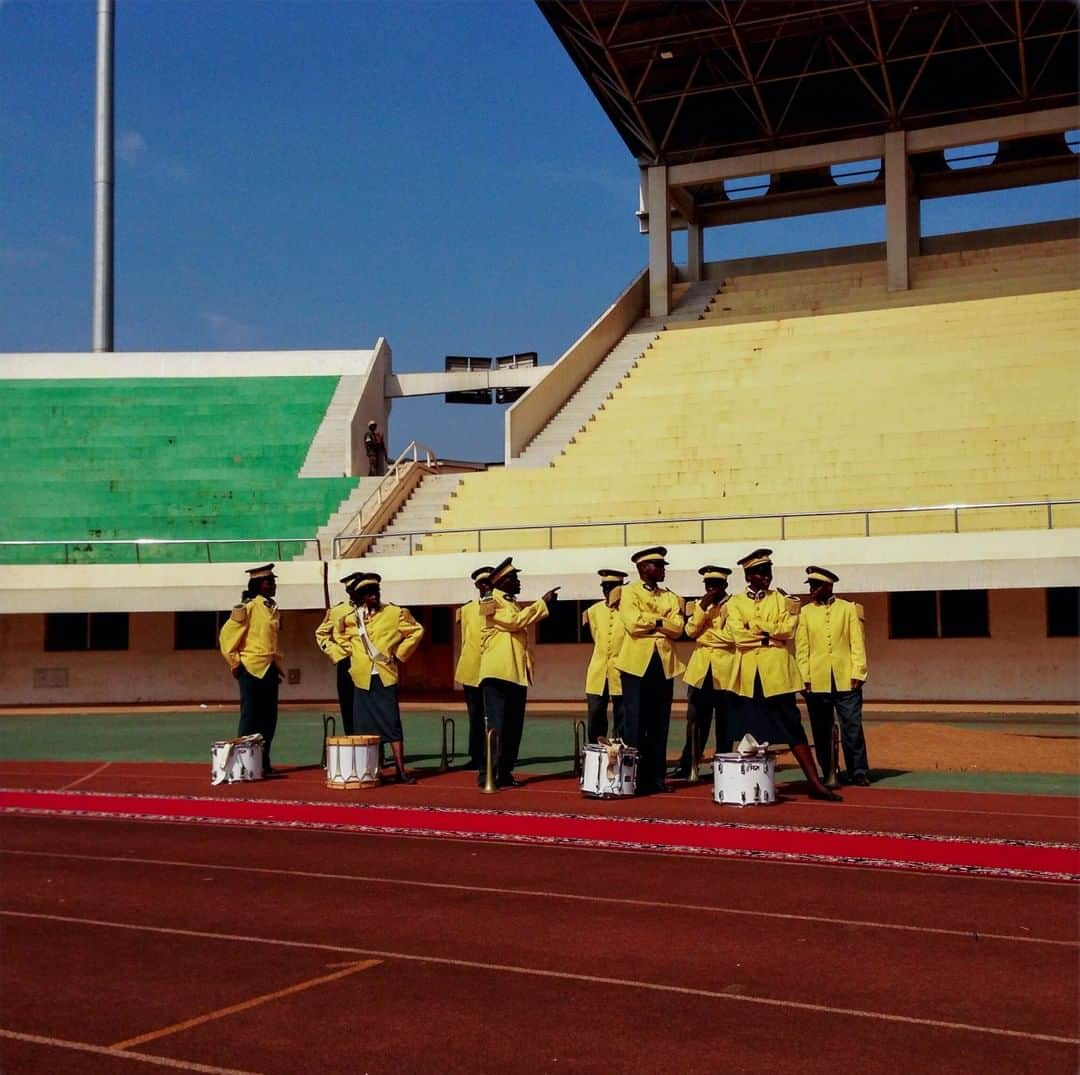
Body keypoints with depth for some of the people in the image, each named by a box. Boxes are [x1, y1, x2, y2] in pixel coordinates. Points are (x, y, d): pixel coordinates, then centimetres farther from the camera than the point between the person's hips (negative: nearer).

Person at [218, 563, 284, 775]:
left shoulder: (273, 608, 12)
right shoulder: (248, 607, -10)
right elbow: (226, 636, -11)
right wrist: (235, 664, -9)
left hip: (270, 670, 7)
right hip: (251, 670, -7)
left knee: (269, 719, 8)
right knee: (250, 718, -3)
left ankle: (264, 763, 16)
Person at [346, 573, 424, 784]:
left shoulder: (394, 613, 0)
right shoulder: (351, 618, 8)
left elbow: (417, 631, 7)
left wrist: (400, 655, 3)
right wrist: (346, 656, 14)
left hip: (385, 677, -2)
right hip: (362, 678, 2)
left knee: (393, 725, -4)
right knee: (363, 727, 3)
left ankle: (401, 771, -2)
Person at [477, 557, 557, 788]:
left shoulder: (514, 604, 22)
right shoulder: (492, 602, -5)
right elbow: (516, 621, -17)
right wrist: (543, 603, -13)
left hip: (518, 674, 9)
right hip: (498, 673, -9)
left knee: (513, 727, 8)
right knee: (495, 726, -10)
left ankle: (505, 773, 13)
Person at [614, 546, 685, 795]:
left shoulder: (671, 597, 17)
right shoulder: (629, 592, 4)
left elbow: (677, 628, 1)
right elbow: (633, 624, -13)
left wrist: (652, 621, -8)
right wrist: (661, 621, -4)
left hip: (664, 663, 4)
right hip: (637, 663, -4)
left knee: (659, 723, 5)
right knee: (635, 722, -3)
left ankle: (656, 776, 11)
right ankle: (634, 777, 1)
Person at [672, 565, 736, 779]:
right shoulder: (697, 605, 13)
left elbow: (731, 636, -12)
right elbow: (691, 631, -1)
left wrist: (704, 634, -6)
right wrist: (702, 608, -10)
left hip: (725, 670, -3)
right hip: (700, 669, 3)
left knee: (724, 722, 3)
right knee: (696, 720, 3)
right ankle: (687, 764, 7)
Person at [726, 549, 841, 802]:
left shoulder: (783, 599, 8)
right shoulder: (735, 603, 8)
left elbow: (786, 630, -8)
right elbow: (739, 635, -8)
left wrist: (754, 624, -8)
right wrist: (769, 635, -8)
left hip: (777, 674, -1)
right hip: (748, 676, 1)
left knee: (792, 726, -2)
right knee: (750, 732, 5)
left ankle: (814, 783, -2)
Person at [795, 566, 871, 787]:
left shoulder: (849, 609, 6)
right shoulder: (805, 612, 8)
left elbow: (857, 643, 3)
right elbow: (801, 647, 5)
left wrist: (858, 673, -5)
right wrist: (804, 678, -2)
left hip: (846, 680, -1)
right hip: (817, 681, 1)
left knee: (852, 727, -3)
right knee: (821, 730, 5)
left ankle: (858, 772, 3)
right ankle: (828, 773, 13)